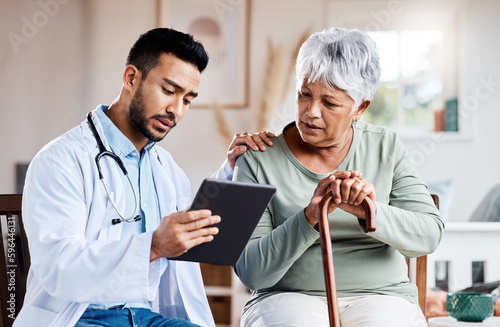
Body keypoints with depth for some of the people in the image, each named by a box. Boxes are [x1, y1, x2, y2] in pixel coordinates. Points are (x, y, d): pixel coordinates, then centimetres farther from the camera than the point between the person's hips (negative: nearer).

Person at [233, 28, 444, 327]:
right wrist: (309, 217, -23)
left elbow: (429, 234, -3)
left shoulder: (386, 148, 7)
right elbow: (251, 272, -8)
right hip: (289, 298, -1)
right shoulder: (259, 161, -1)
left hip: (380, 296, 2)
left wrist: (370, 212, -22)